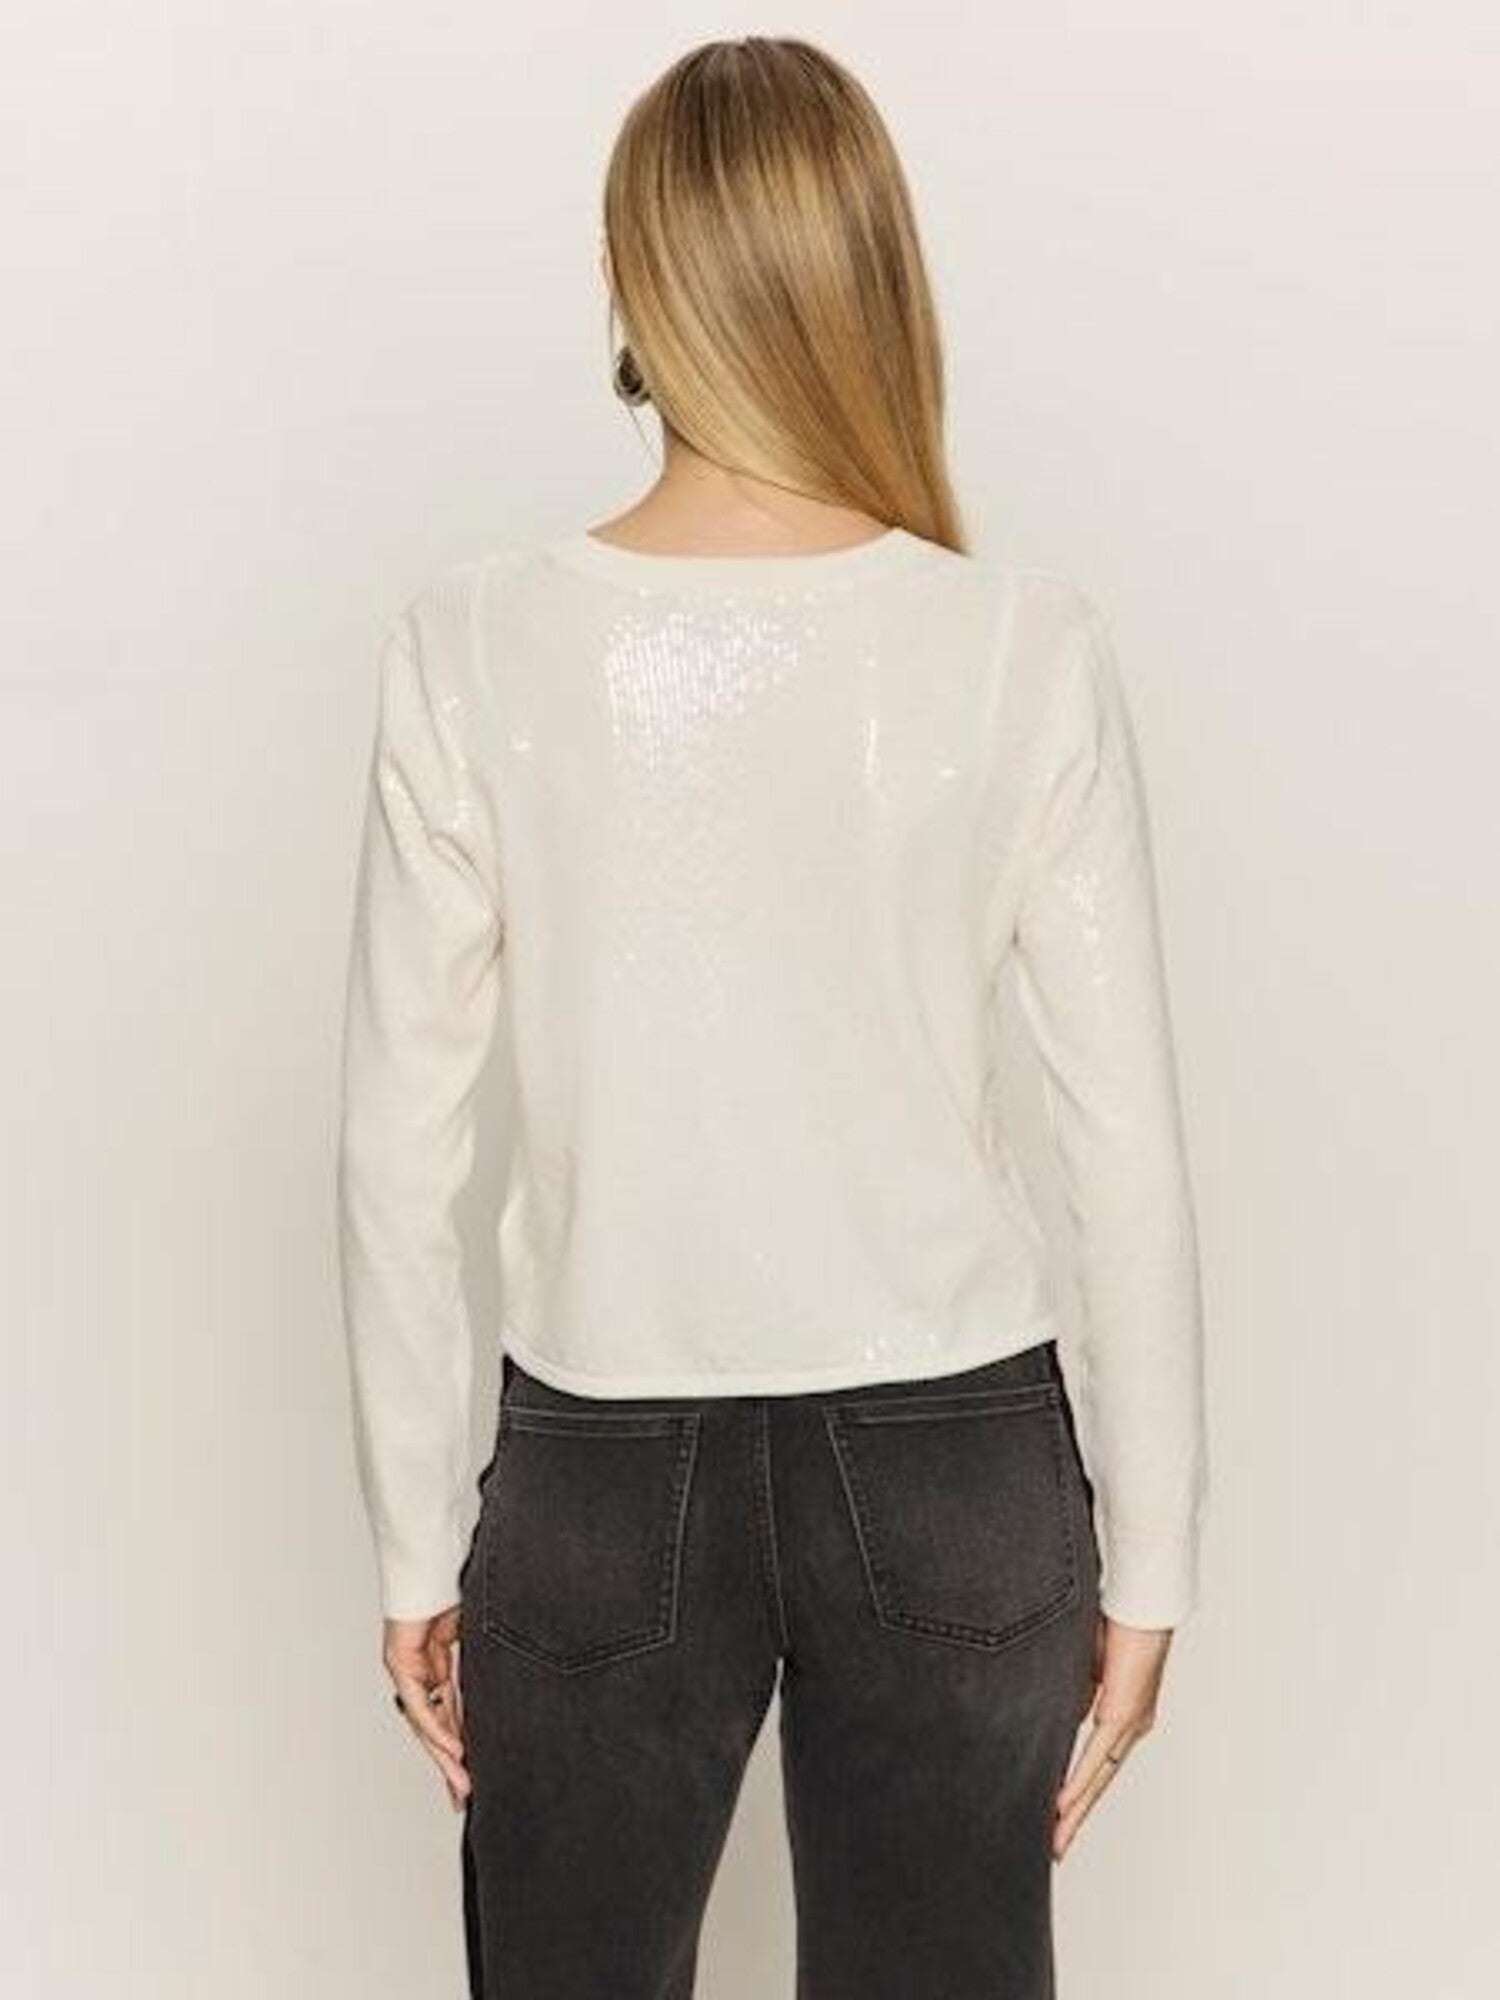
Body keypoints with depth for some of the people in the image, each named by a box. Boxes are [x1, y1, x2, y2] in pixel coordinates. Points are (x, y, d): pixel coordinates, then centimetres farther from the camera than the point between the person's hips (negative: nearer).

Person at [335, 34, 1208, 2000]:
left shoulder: (474, 645, -10)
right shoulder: (1027, 645, -10)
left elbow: (399, 1148, -6)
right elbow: (1132, 1150, -7)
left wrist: (416, 1545, 5)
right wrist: (1150, 1552, 4)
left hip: (604, 1471, 0)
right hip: (956, 1465, 1)